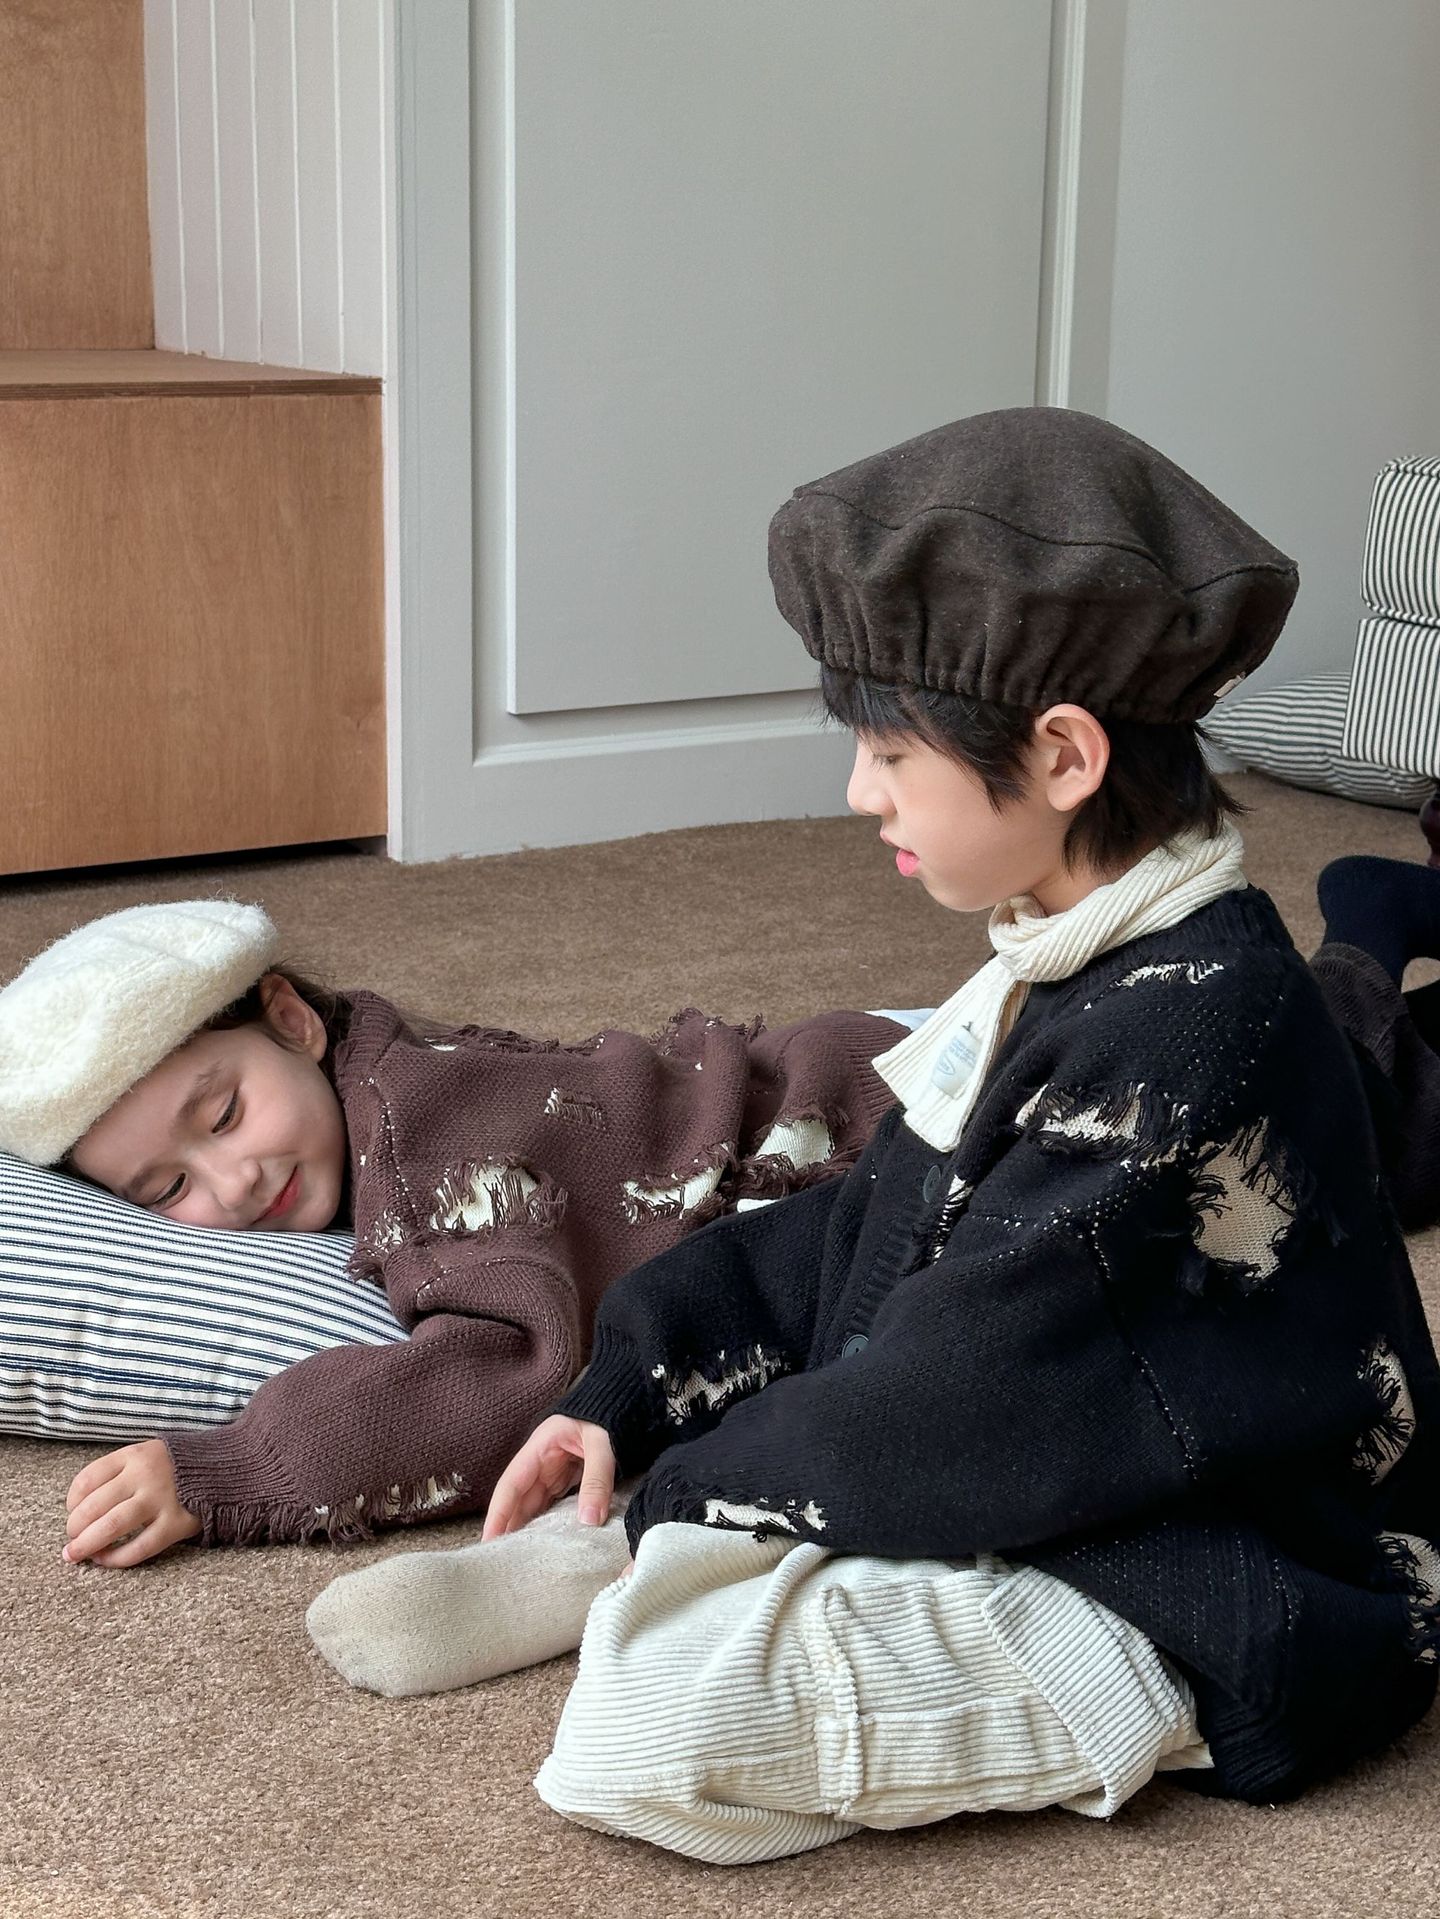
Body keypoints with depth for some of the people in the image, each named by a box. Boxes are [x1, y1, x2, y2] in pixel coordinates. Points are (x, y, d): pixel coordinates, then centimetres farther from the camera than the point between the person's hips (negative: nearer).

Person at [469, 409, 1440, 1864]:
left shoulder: (1181, 1042, -27)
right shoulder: (1079, 967, 3)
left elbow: (957, 1406, -23)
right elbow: (868, 1228, 9)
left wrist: (673, 1504, -10)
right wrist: (625, 1392, 1)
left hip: (1218, 1620, -10)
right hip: (1058, 1476, 10)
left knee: (636, 1731, -23)